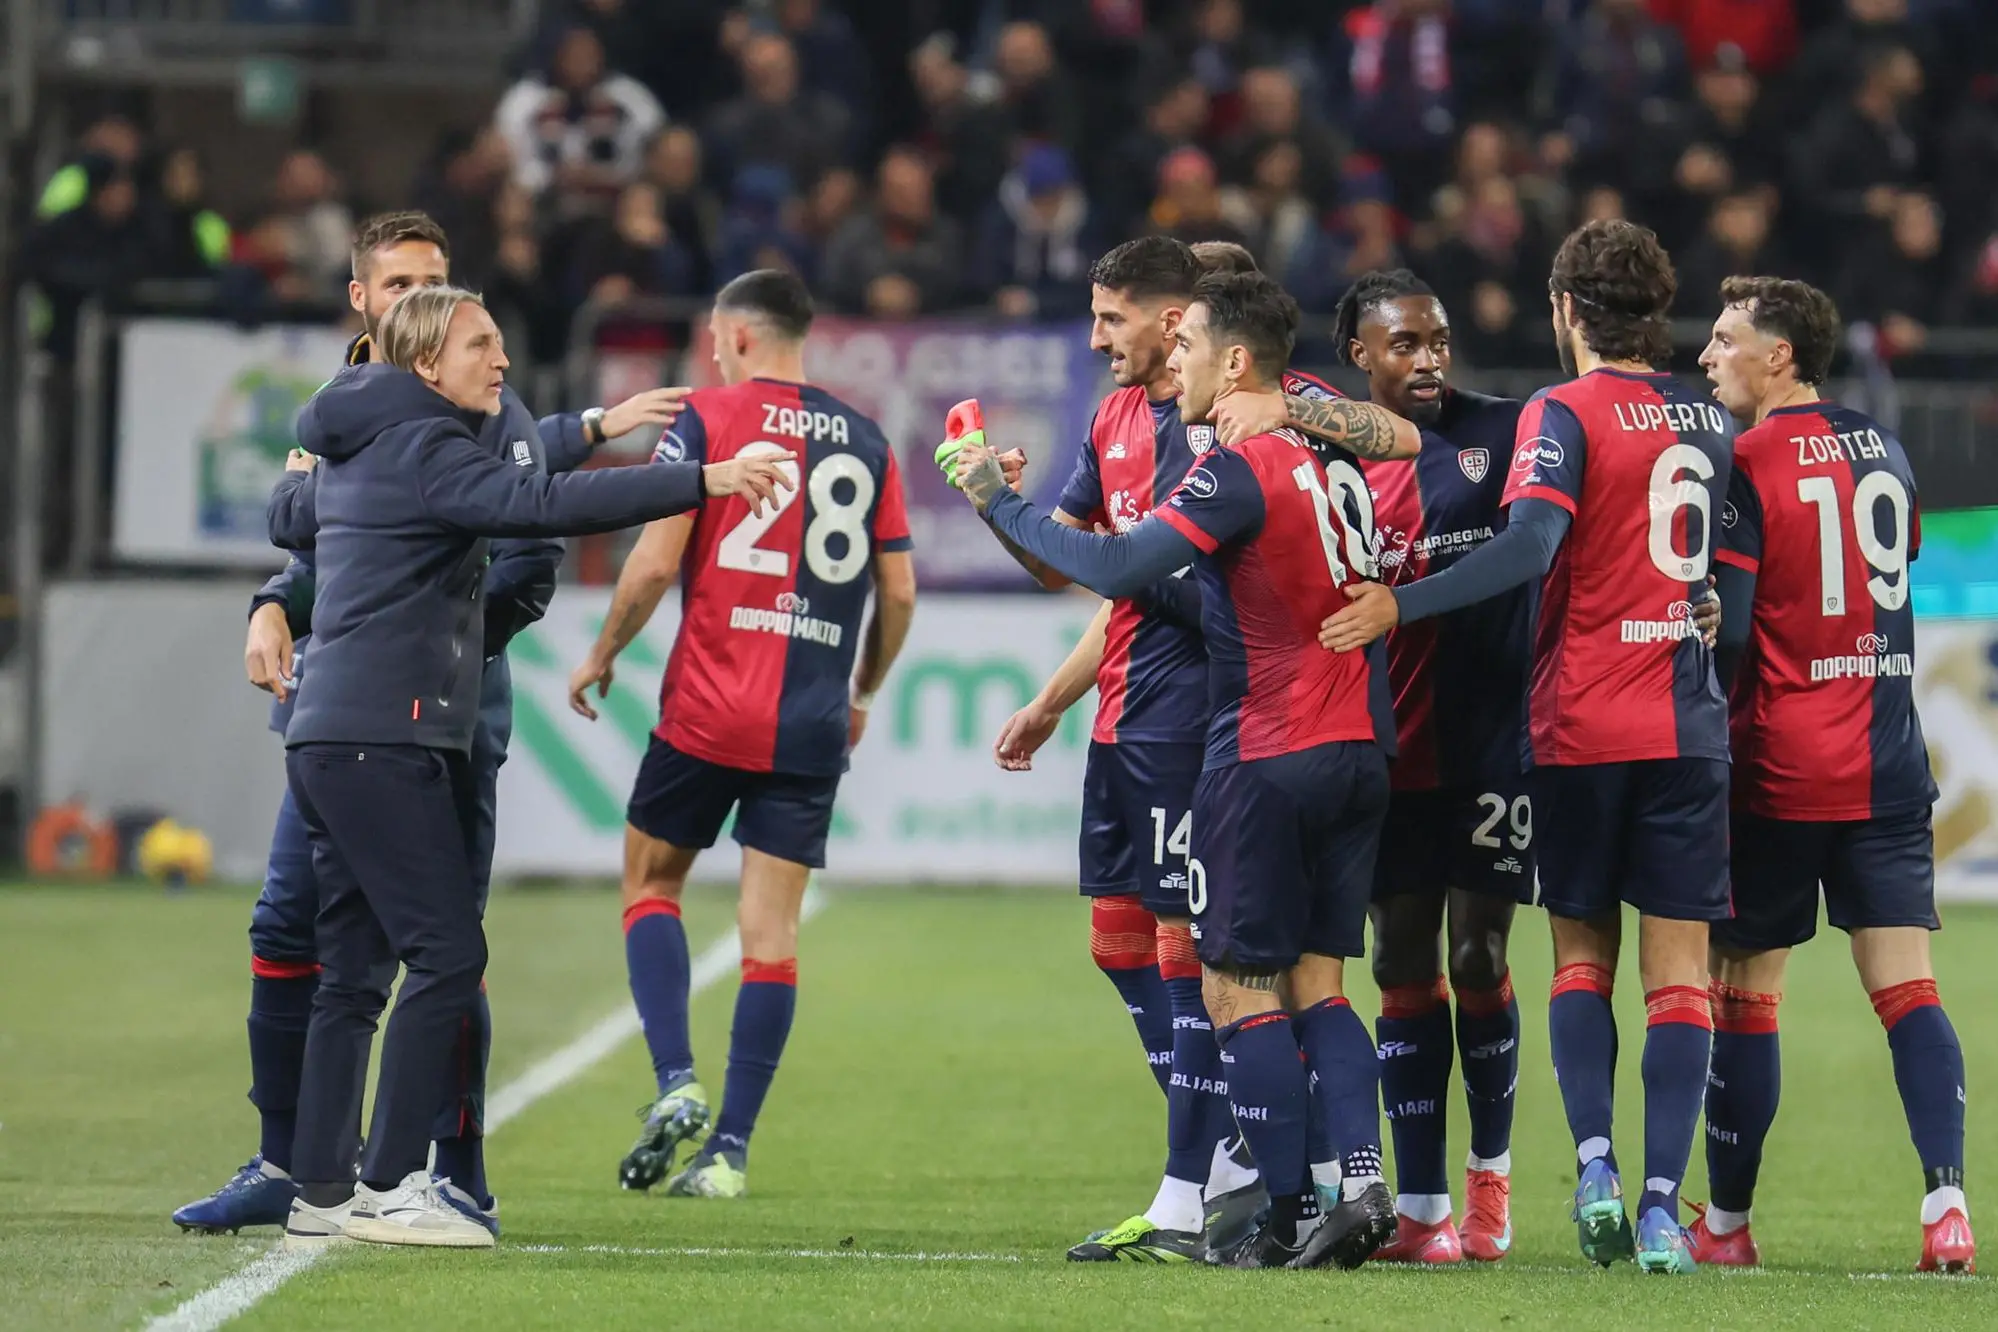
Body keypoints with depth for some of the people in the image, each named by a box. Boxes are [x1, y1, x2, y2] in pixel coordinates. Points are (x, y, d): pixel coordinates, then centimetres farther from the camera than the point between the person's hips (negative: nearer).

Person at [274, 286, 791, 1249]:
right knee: (447, 954, -10)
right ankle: (391, 1185, -11)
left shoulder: (353, 456, 19)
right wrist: (700, 482, -27)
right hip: (383, 739, -10)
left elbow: (289, 519, 38)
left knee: (353, 971, 9)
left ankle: (322, 1192, 8)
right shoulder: (422, 450, -11)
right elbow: (545, 505, -25)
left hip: (331, 740, 10)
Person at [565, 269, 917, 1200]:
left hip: (709, 710, -3)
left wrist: (602, 656, 5)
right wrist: (862, 694, 25)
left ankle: (674, 1081, -6)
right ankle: (730, 1148, 2)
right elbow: (898, 592, 10)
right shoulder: (866, 443, 9)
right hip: (813, 726, 3)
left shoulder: (705, 418, -3)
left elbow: (655, 561, -9)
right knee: (771, 930, 4)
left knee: (650, 882, 14)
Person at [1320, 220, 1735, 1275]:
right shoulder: (1709, 423, 9)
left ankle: (1596, 1163, -6)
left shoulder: (1564, 415, -8)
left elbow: (1529, 547, -21)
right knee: (1678, 966, 1)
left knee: (1581, 954, 11)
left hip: (1581, 724, -3)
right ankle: (1662, 1205, -7)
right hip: (1689, 727, 3)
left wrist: (1400, 606, -22)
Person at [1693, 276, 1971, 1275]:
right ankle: (1946, 1206, -13)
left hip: (1778, 773, -5)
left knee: (1743, 996, 4)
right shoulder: (1883, 450, 9)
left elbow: (1724, 632, -14)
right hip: (1887, 768, 5)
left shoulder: (1745, 468, -11)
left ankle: (1727, 1223, 9)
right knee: (1908, 988, 0)